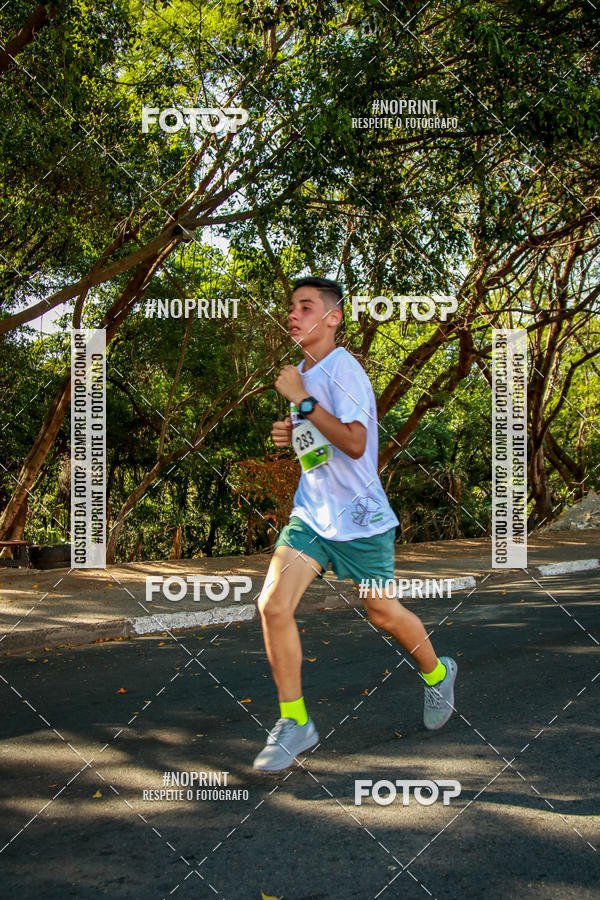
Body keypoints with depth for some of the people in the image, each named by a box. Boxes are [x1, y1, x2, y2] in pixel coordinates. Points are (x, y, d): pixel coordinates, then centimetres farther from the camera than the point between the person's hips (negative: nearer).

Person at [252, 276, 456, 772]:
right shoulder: (302, 372, 9)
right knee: (273, 605, -10)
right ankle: (294, 722, 4)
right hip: (311, 512, 6)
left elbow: (354, 443, -28)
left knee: (383, 613, 10)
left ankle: (438, 674, 42)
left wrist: (301, 400, -26)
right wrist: (291, 433, 4)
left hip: (359, 516, -6)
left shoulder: (342, 368, -17)